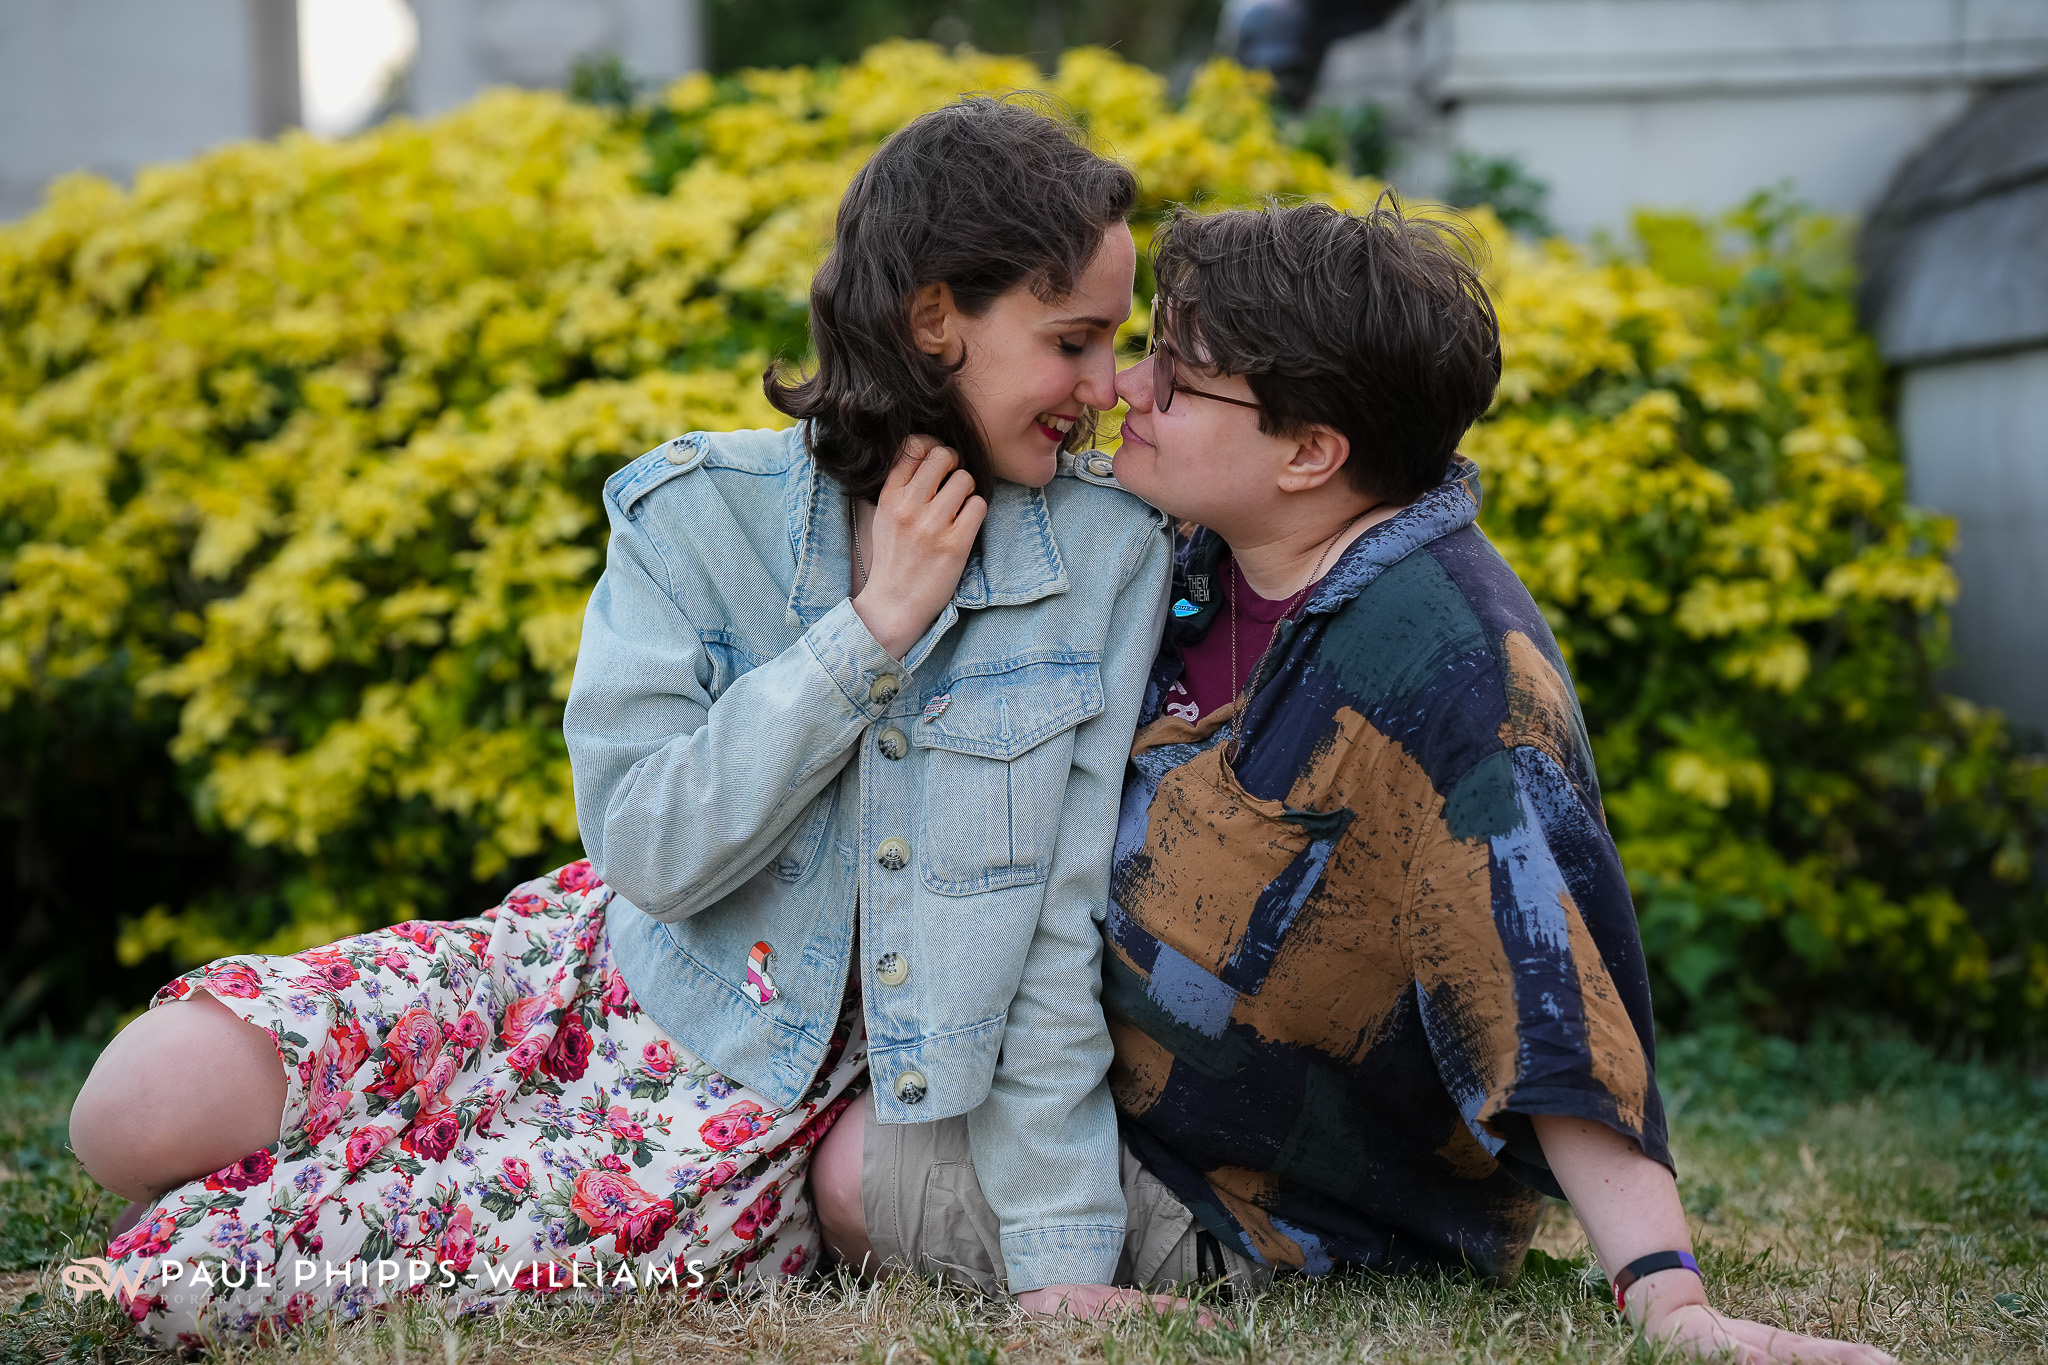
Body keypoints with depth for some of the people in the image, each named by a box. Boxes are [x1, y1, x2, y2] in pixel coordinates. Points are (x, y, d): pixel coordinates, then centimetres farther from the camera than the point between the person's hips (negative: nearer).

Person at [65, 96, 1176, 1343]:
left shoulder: (1111, 554, -10)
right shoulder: (699, 513, -8)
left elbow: (1062, 926, -10)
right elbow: (652, 852, -16)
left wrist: (1062, 1264, -12)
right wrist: (871, 627, -20)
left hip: (756, 1100, -3)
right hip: (606, 957, 3)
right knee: (143, 1110, -14)